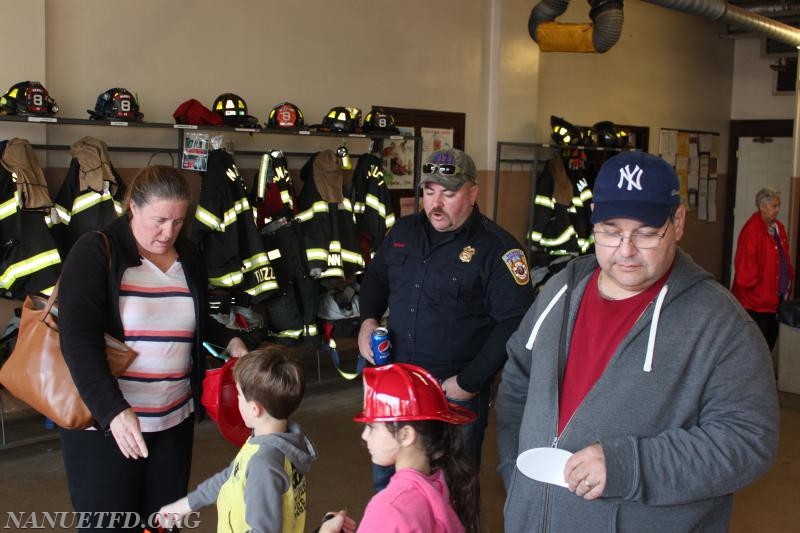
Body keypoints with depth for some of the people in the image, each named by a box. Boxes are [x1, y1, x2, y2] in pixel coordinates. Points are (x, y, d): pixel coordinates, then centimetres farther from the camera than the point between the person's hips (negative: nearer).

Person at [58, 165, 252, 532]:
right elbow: (78, 339, -17)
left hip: (174, 419, 5)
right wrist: (112, 410, -29)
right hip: (104, 419, -5)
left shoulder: (189, 257, 8)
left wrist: (229, 341, 2)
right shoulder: (95, 252, -8)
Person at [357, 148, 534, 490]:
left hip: (456, 389, -5)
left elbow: (514, 321, -17)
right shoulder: (404, 231, 6)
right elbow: (376, 276, 22)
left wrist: (470, 381, -19)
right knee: (386, 479, 20)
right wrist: (368, 318, 3)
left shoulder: (496, 247, -13)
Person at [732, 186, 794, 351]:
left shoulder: (778, 227, 10)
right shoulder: (752, 230, -18)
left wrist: (788, 281, 11)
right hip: (756, 302, -9)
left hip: (776, 299, 9)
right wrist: (756, 286, -14)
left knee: (770, 340, 17)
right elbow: (745, 264, -21)